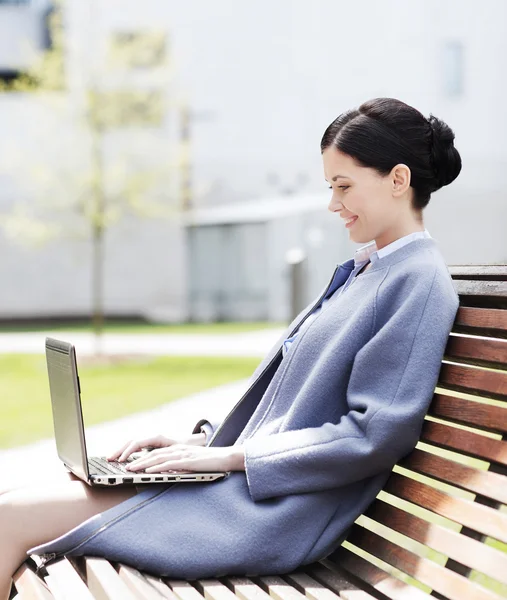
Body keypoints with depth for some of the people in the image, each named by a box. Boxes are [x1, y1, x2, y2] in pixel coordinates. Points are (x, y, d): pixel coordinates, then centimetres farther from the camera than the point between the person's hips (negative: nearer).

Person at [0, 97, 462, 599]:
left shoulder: (419, 281, -11)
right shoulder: (361, 269, 17)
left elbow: (373, 436, -18)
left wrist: (229, 455, -16)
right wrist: (204, 439, 7)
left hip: (274, 513, -9)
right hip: (247, 480, 9)